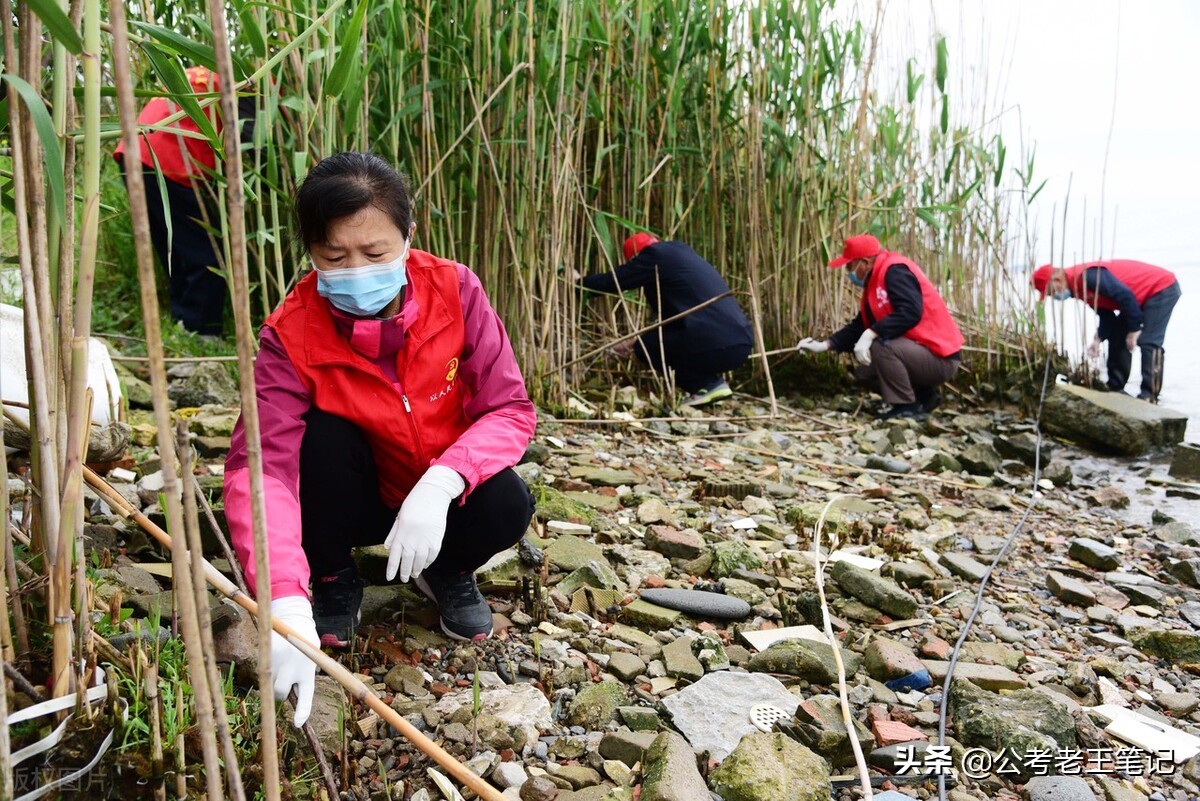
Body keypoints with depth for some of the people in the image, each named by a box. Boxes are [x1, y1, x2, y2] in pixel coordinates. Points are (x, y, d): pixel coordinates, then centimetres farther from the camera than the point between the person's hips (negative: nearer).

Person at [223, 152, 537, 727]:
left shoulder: (455, 291, -21)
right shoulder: (291, 334, -24)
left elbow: (511, 409, -20)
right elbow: (261, 464, -36)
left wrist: (441, 483, -39)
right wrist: (287, 603, -50)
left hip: (442, 496, 0)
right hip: (356, 499, 0)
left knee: (506, 506, -29)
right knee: (324, 435, -29)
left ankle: (446, 572, 8)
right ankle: (332, 580, 0)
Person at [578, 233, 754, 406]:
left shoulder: (655, 255, -2)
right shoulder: (679, 250, 23)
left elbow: (613, 282, 2)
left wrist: (579, 282, 21)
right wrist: (640, 338, 36)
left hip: (718, 347, -9)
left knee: (645, 347, 7)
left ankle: (709, 384, 1)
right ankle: (713, 377, 13)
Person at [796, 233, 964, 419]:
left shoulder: (895, 271, -17)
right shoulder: (875, 281, 13)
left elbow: (910, 312, -32)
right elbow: (859, 326, 16)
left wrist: (871, 334, -33)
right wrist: (825, 345, 8)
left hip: (940, 359, -10)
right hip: (920, 354, 10)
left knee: (880, 345, -30)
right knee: (864, 372, 14)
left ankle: (907, 407, -14)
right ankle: (924, 397, 14)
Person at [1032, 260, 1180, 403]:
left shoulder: (1087, 276, -27)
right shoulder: (1078, 287, 5)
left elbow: (1125, 294, -30)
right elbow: (1107, 314, 8)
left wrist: (1134, 329, -23)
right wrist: (1098, 339, -6)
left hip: (1162, 289, -10)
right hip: (1146, 294, 10)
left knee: (1148, 342, -15)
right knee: (1117, 336, 11)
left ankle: (1149, 395, -13)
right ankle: (1116, 388, 16)